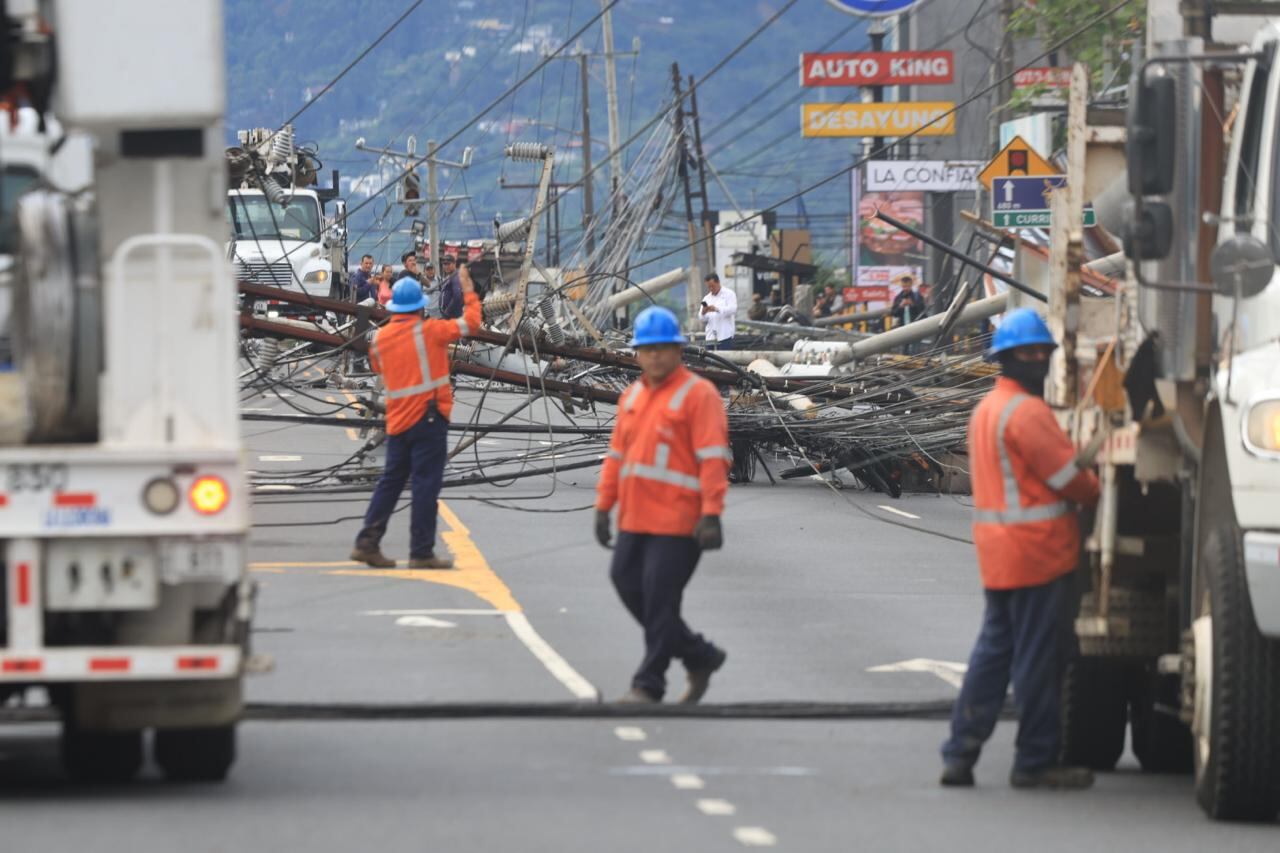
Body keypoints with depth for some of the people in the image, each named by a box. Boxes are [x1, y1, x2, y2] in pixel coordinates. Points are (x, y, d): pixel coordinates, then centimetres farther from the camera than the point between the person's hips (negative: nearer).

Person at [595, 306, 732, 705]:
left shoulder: (698, 394, -6)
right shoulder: (631, 396, 17)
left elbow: (713, 458, -12)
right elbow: (617, 455, 22)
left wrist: (711, 514, -19)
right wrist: (604, 506, 17)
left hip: (677, 521, -8)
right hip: (634, 519, 8)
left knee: (659, 599, -8)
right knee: (628, 583, 7)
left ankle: (649, 684, 0)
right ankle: (699, 656, 21)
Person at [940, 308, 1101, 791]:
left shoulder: (986, 410, 17)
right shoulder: (1027, 412, -15)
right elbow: (1069, 475, -12)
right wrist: (1098, 492, 8)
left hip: (996, 555, 9)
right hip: (1037, 552, -9)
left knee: (993, 651, 13)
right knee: (1038, 659, -3)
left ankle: (960, 753, 10)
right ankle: (1036, 760, 2)